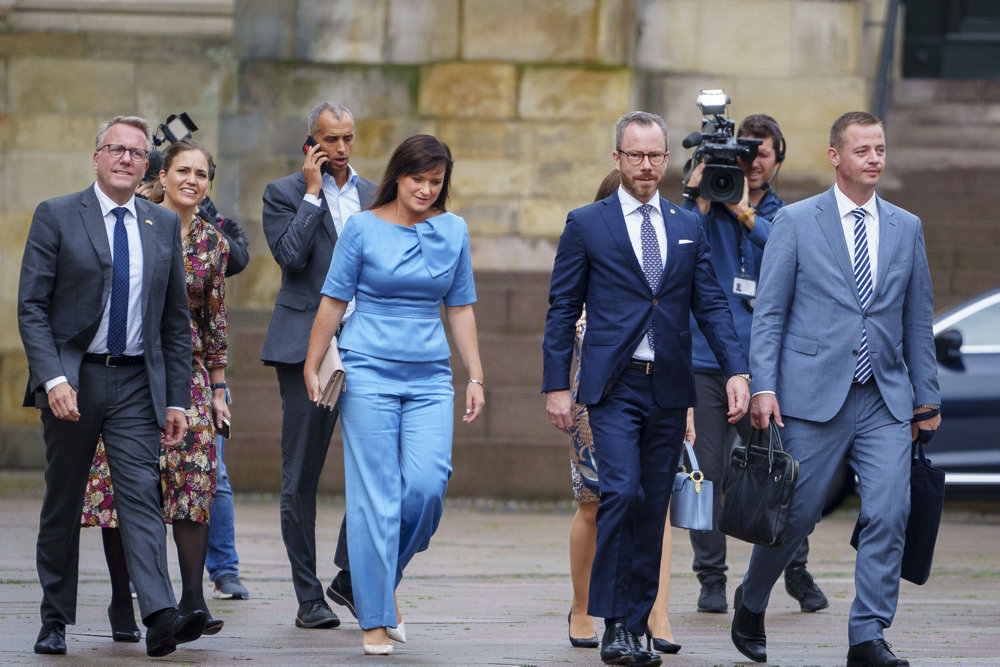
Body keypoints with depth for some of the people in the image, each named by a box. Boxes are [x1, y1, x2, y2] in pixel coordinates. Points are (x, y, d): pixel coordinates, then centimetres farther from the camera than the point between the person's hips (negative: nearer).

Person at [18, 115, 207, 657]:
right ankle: (55, 622, 18)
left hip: (136, 382, 2)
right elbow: (31, 307, -5)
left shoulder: (164, 225, 10)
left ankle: (160, 617, -24)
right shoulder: (55, 217, 0)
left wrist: (177, 398, 6)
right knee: (63, 505, 7)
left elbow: (176, 320, 12)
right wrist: (52, 378, -17)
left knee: (142, 495, -11)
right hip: (72, 379, -2)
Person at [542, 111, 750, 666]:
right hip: (614, 386, -4)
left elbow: (711, 304, 10)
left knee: (653, 509, 5)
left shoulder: (689, 228, 12)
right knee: (623, 493, -17)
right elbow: (563, 309, 3)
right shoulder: (586, 225, 3)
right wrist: (557, 385, -3)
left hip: (669, 390, 4)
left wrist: (737, 370, -3)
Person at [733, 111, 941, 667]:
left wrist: (927, 400, 12)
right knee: (796, 515, 3)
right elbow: (769, 313, -1)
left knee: (890, 514, -10)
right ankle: (750, 604, 28)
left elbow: (919, 321, 15)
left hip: (885, 400, 3)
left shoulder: (907, 228, 12)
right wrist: (764, 387, -10)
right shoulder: (795, 222, 1)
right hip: (814, 395, -3)